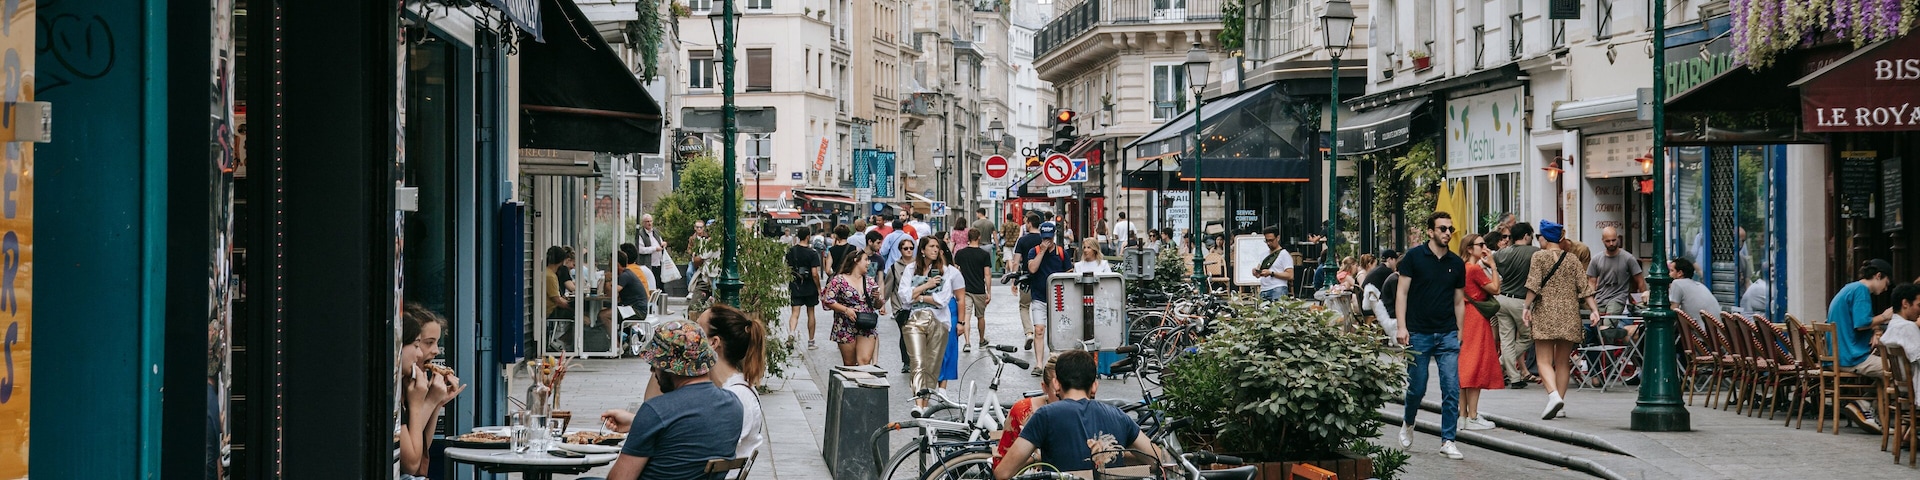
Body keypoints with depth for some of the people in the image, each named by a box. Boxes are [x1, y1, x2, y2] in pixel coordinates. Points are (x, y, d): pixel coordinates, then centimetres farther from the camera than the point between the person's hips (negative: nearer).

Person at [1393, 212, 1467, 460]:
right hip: (1418, 334, -2)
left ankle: (1447, 440, 0)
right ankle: (1408, 424, 33)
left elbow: (1459, 301, 14)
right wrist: (1401, 326, -11)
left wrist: (1459, 333, 10)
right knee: (1417, 388, 5)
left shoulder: (1457, 264, 8)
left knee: (1452, 388, -6)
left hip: (1448, 335, 2)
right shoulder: (1415, 257, -2)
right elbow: (1402, 292, -3)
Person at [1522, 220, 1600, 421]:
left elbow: (1533, 285, -11)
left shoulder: (1539, 256, -1)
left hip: (1546, 314, -4)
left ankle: (1553, 395, -26)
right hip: (1569, 315, 4)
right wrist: (1594, 310, 2)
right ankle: (1560, 403, 12)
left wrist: (1526, 307, -8)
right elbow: (1584, 287, 3)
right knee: (1563, 361, 11)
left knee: (1544, 360, -4)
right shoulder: (1573, 259, 8)